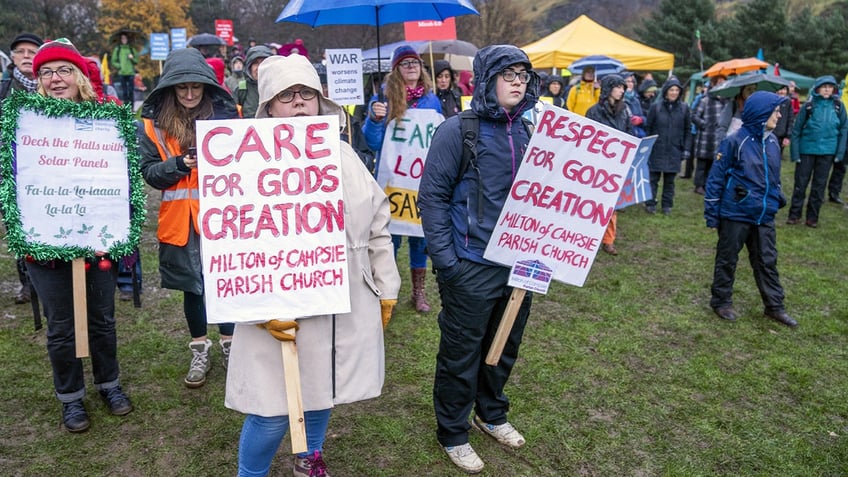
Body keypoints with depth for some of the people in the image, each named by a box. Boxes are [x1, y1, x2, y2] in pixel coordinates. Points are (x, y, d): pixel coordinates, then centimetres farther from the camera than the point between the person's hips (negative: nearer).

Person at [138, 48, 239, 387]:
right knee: (191, 285, 11)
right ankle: (199, 350, 28)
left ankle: (229, 343, 27)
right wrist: (180, 163, -17)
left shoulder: (225, 114, 0)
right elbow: (149, 173, -1)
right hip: (180, 219, 1)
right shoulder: (152, 123, 1)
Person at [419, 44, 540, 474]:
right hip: (472, 267, -6)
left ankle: (492, 414, 44)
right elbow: (432, 195, -13)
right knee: (462, 354, 8)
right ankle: (452, 434, 28)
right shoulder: (458, 130, -12)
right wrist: (445, 260, -16)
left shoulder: (527, 131, 7)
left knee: (505, 346, 21)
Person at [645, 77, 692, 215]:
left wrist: (687, 149, 2)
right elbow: (648, 128, 2)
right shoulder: (656, 106, -1)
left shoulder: (684, 108, 3)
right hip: (657, 150, -1)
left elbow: (687, 130, 7)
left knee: (670, 180, 8)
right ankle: (650, 203, 10)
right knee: (653, 178, 1)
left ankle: (667, 205, 16)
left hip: (674, 151, 1)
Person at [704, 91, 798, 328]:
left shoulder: (772, 142, 5)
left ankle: (774, 306, 23)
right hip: (735, 214, -6)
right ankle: (721, 301, 24)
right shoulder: (735, 141, -14)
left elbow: (774, 177, 18)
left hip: (764, 215, 6)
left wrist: (778, 198, 16)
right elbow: (716, 177, -11)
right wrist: (711, 213, -11)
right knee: (727, 259, 9)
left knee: (767, 261, 12)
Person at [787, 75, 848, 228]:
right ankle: (794, 215, 15)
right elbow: (796, 130, -2)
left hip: (827, 152, 2)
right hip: (806, 150, -2)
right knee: (800, 183, 4)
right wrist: (795, 153, -6)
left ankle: (812, 217, 18)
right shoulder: (808, 106, -5)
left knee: (819, 185, 8)